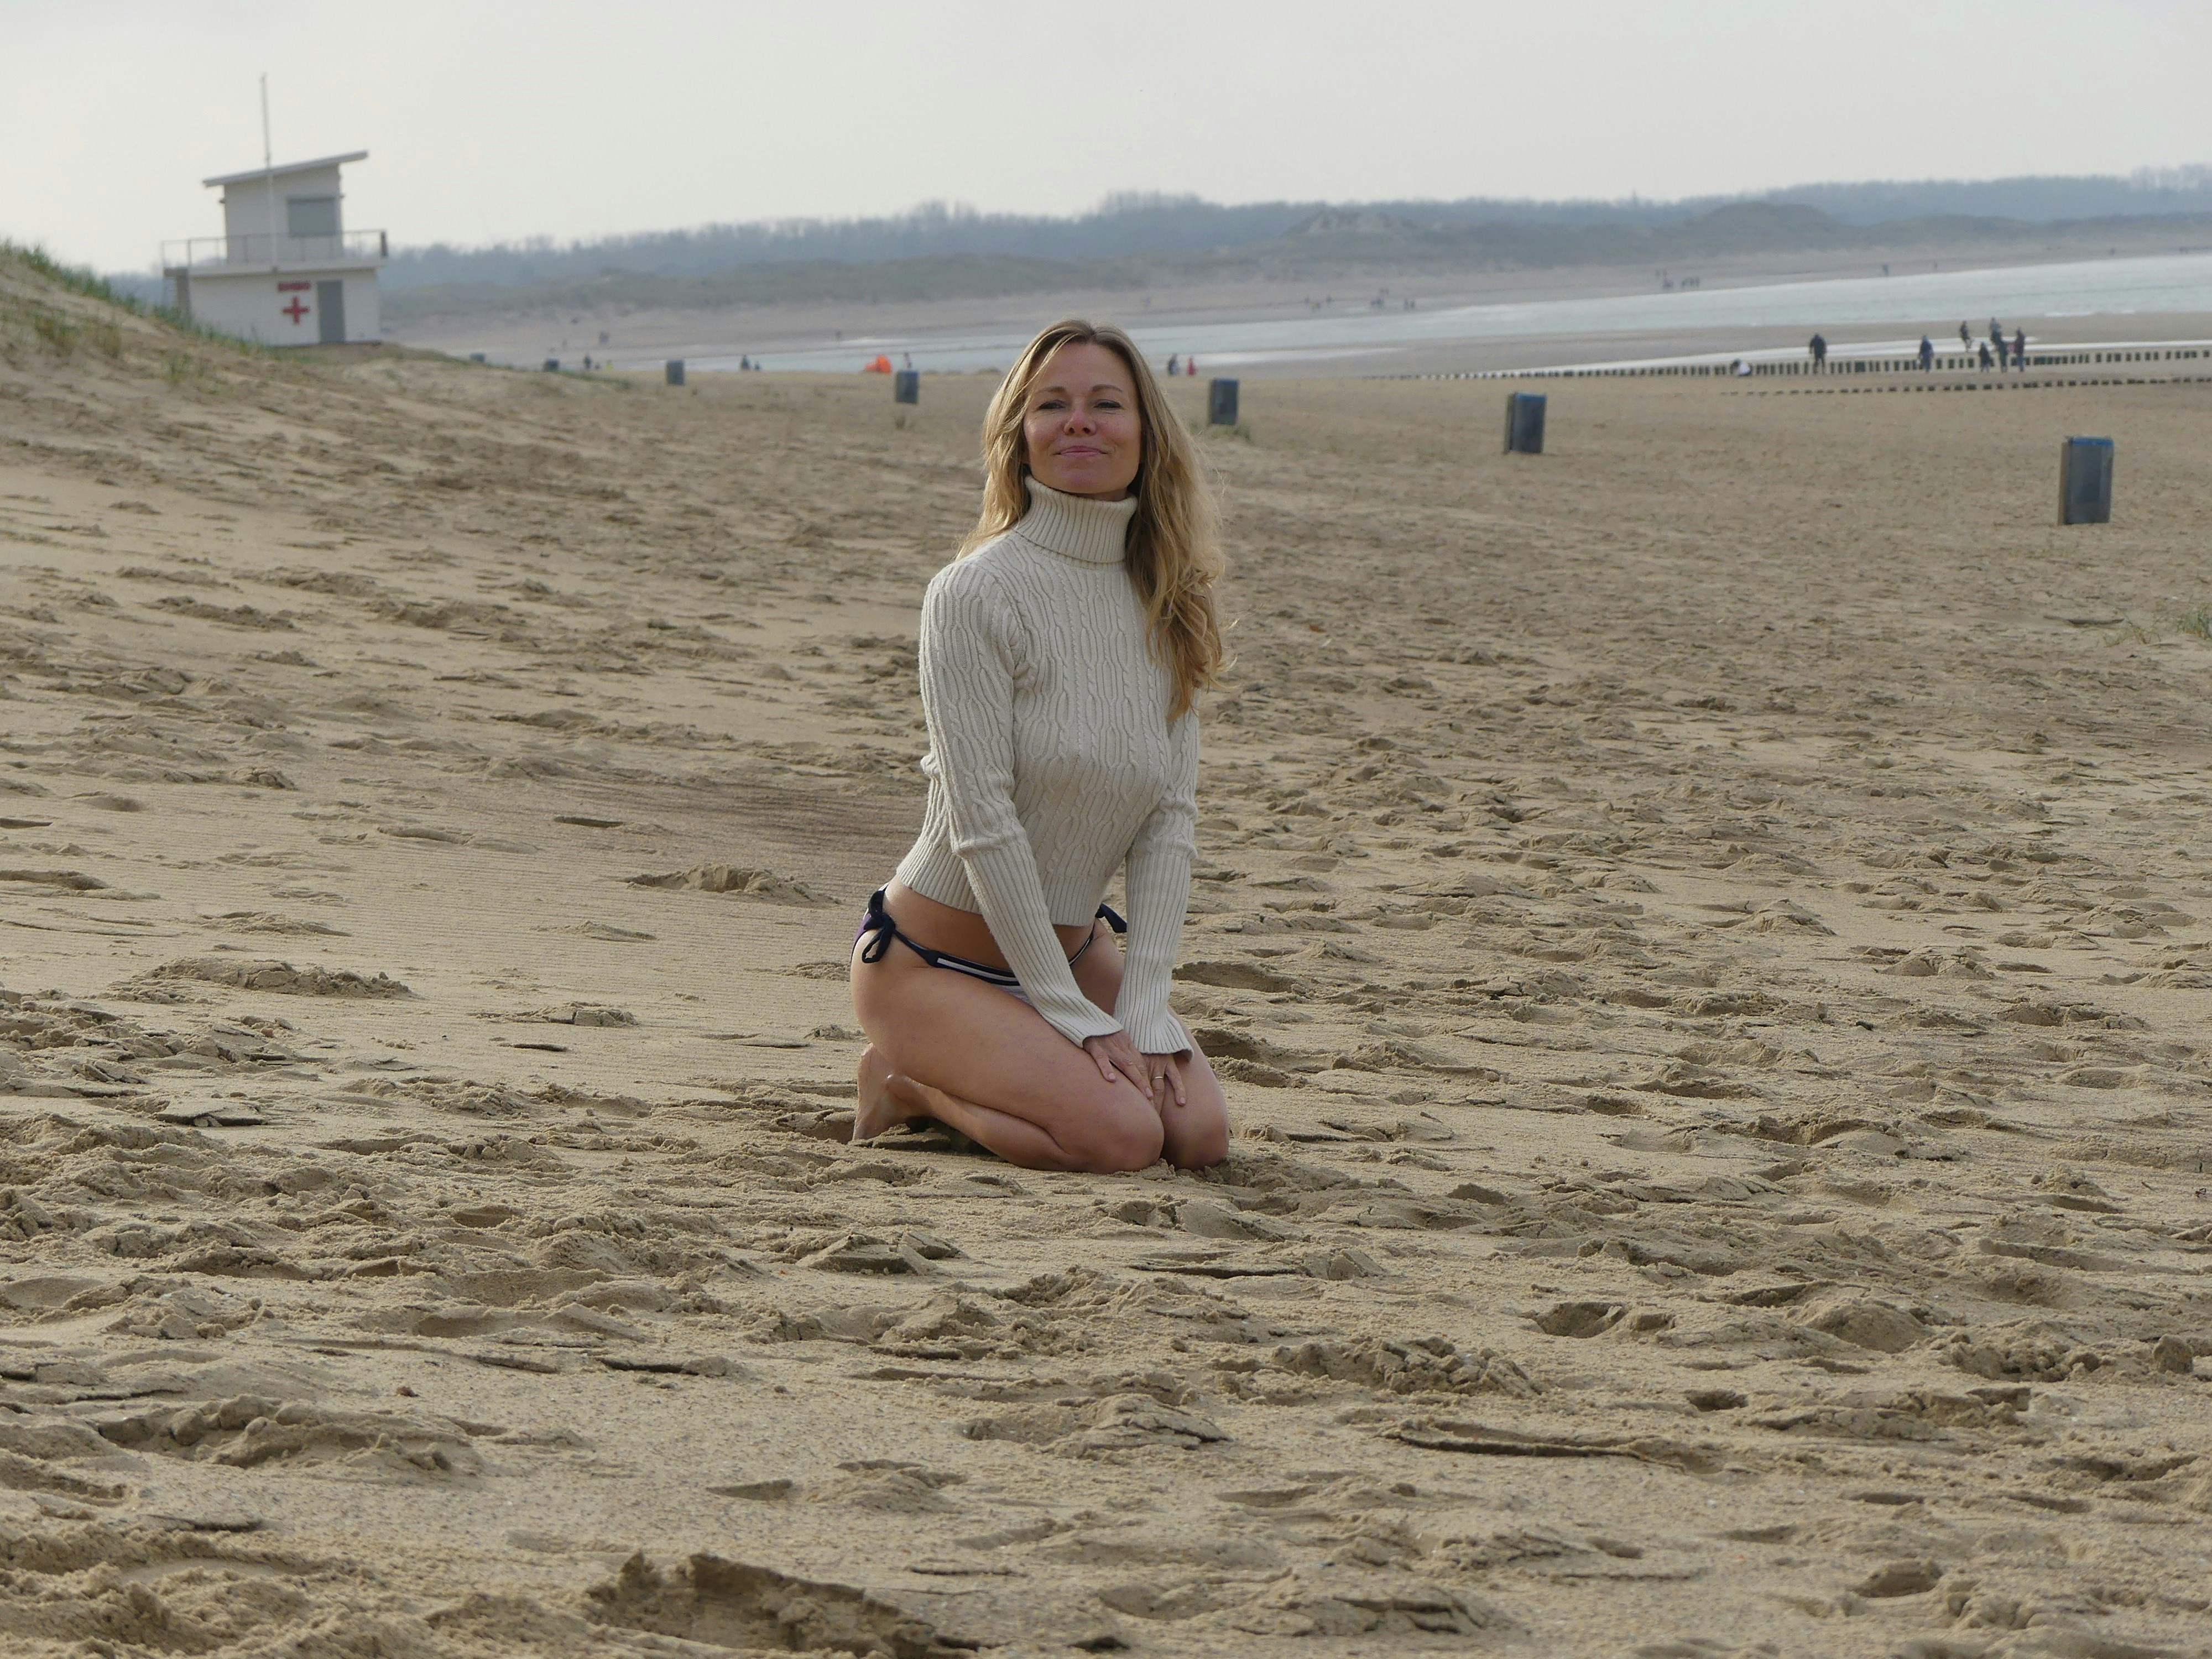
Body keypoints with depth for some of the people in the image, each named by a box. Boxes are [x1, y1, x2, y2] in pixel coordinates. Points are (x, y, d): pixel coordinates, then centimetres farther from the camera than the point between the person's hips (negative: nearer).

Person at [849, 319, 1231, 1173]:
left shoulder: (1165, 601, 2)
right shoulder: (976, 593, -18)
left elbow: (1171, 814, -1)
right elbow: (983, 824, -20)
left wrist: (1143, 1007, -11)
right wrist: (1075, 1016, -19)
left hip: (1072, 947, 7)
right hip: (936, 961, -7)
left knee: (1199, 1134, -10)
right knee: (1120, 1136, -23)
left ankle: (956, 1077, 12)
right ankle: (907, 1081, 3)